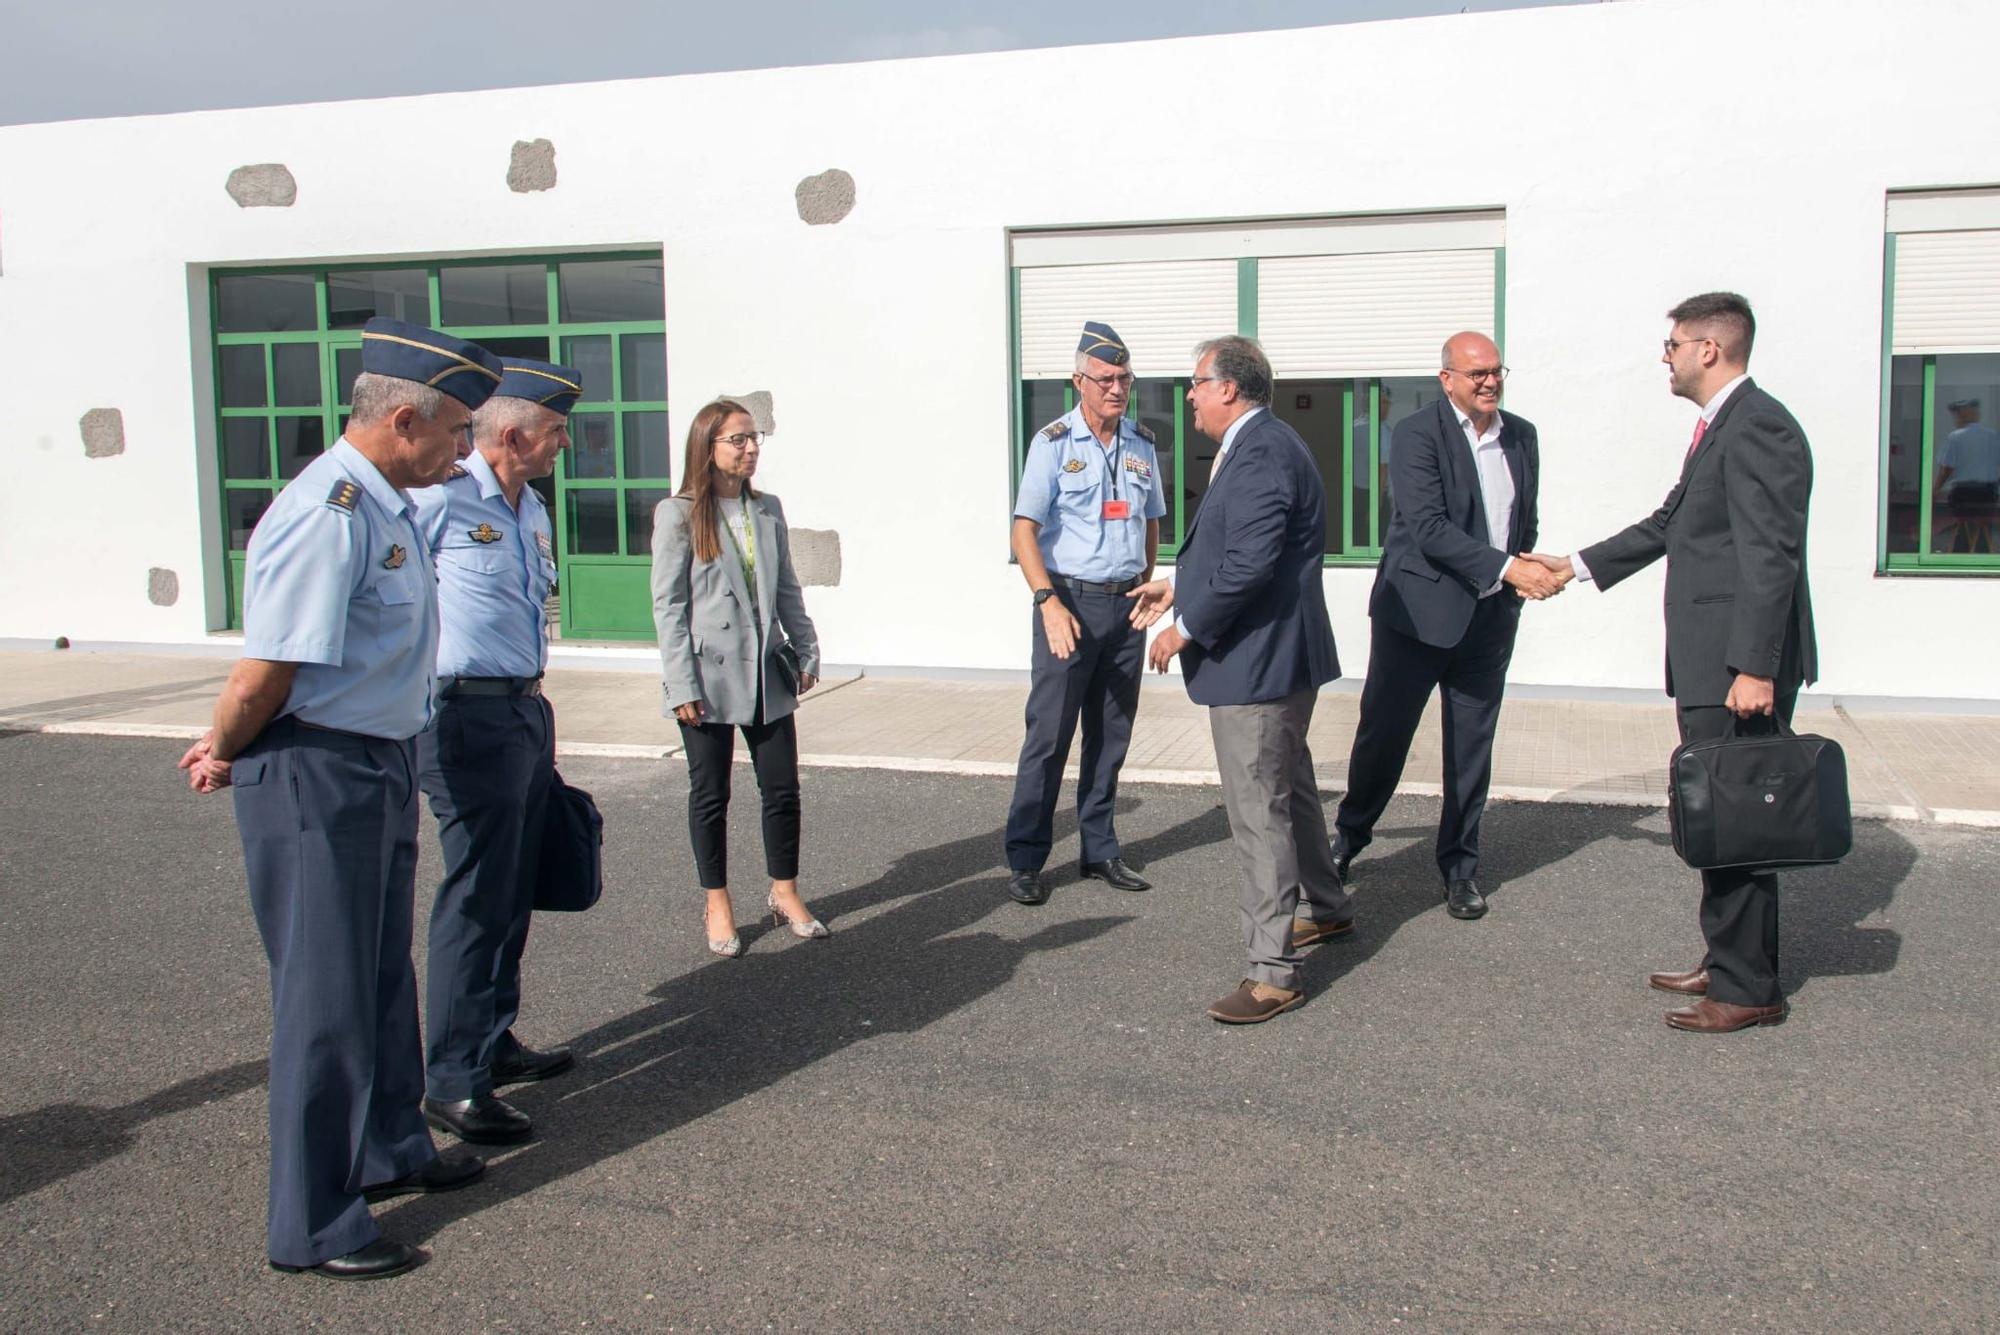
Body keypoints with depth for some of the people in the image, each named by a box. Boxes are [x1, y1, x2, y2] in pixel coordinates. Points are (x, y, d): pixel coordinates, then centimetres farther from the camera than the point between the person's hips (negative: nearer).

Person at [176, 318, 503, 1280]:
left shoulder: (390, 505, 7)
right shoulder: (327, 517, -25)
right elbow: (262, 676, -23)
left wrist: (229, 751, 11)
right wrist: (223, 756, -6)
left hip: (381, 764, 10)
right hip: (316, 775, -10)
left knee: (382, 974, 23)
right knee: (325, 995, 1)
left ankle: (389, 1150, 43)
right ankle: (311, 1227, 16)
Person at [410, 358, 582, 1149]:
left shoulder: (530, 509, 15)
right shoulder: (440, 498, -13)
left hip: (524, 709, 9)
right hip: (468, 714, -9)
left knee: (514, 891, 15)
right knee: (478, 897, -7)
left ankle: (494, 1042, 28)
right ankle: (454, 1082, 1)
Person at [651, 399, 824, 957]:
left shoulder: (767, 509, 8)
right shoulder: (678, 515, -7)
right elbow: (667, 604, -8)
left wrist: (806, 652, 8)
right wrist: (682, 685, -13)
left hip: (767, 671, 5)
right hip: (709, 675, -4)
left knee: (783, 787, 6)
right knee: (710, 795, 6)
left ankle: (785, 894, 22)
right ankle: (718, 907, 19)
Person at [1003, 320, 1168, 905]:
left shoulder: (1142, 444, 10)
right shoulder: (1054, 443, -6)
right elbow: (1024, 529, -10)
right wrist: (1050, 603, -19)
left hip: (1126, 603, 5)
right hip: (1070, 601, -5)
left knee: (1112, 734, 11)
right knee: (1049, 733, -4)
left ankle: (1100, 850, 21)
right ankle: (1024, 859, 4)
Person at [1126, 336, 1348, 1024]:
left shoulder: (1260, 454, -21)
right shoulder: (1262, 444, 14)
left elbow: (1249, 563, -29)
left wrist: (1187, 629, -19)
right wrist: (1178, 586, 17)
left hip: (1257, 661, -11)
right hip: (1279, 657, 11)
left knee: (1259, 813, -6)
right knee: (1290, 789, 25)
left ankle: (1273, 972, 0)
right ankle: (1326, 908, 44)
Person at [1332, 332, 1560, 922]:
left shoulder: (1522, 435, 10)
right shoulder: (1418, 432, -10)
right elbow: (1428, 528, -19)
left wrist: (1527, 573, 1)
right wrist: (1505, 568, -26)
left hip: (1489, 617, 5)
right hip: (1418, 609, -5)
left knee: (1472, 746, 9)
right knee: (1382, 734, 4)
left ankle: (1460, 866, 21)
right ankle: (1349, 835, 26)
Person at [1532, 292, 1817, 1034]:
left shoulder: (1756, 427, -16)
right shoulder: (1720, 428, 17)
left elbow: (1769, 556, -22)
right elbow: (1671, 523, 28)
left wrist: (1755, 668, -25)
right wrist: (1580, 565, 31)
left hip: (1741, 667, -11)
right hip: (1711, 665, 11)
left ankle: (1748, 990, 5)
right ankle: (1728, 964, 28)